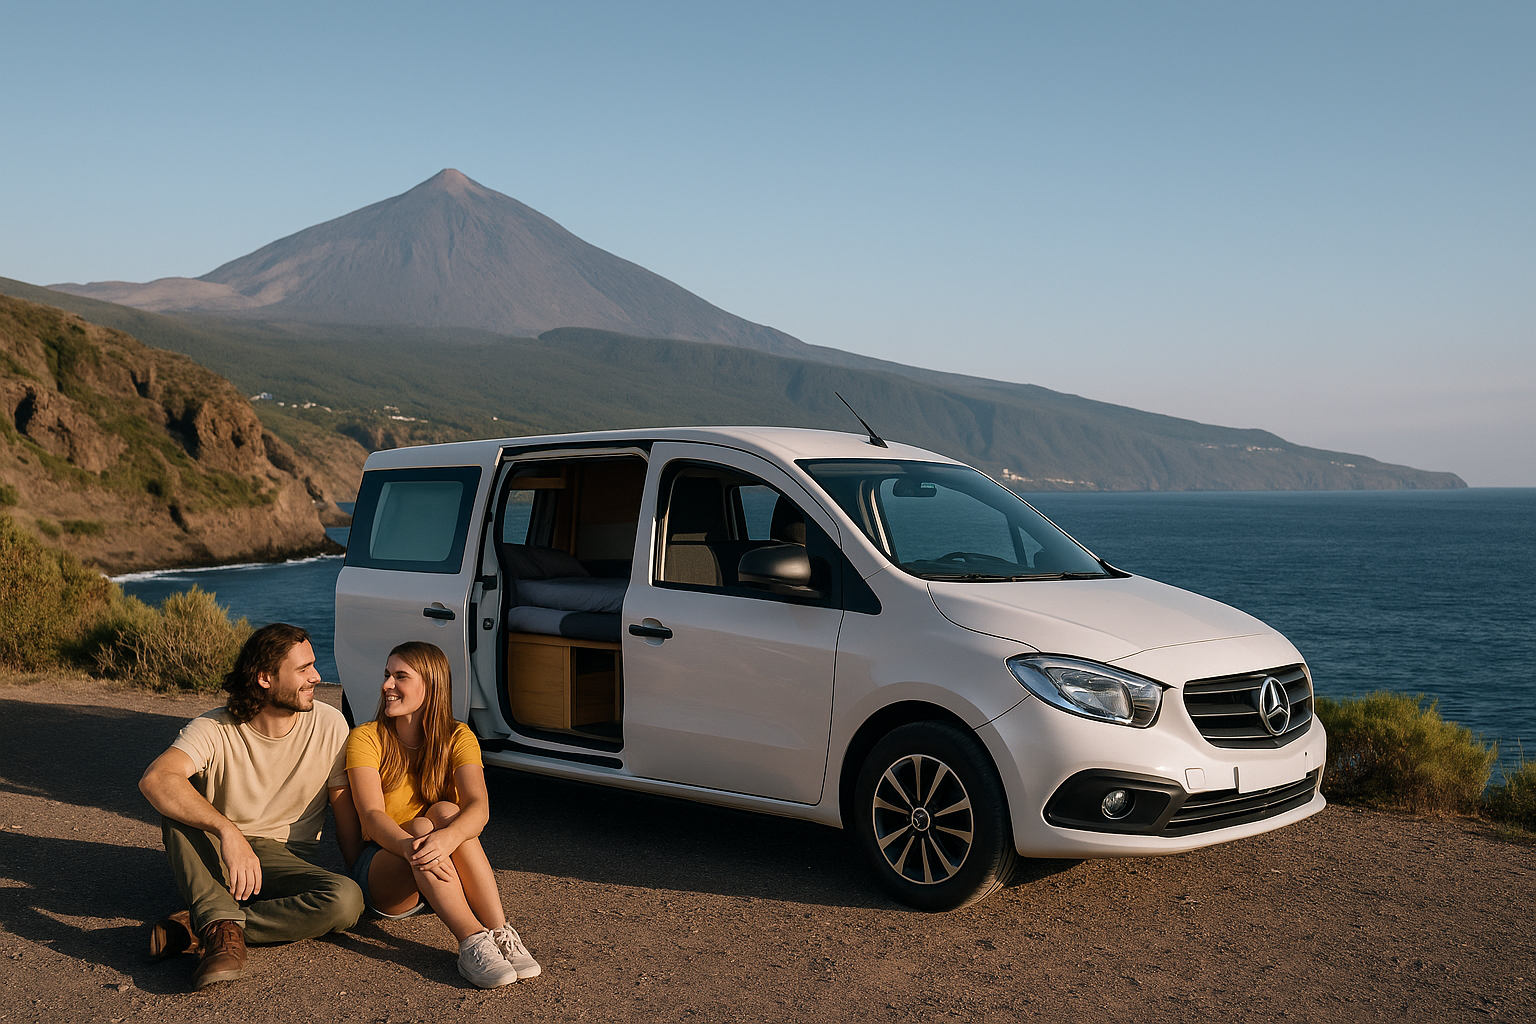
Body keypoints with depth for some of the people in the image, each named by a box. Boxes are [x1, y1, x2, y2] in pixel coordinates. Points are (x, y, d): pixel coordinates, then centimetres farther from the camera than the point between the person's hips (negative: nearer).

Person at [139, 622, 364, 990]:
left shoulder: (329, 725, -7)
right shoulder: (214, 729, -15)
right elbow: (155, 779, -34)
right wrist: (228, 831, -45)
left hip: (284, 860, 1)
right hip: (214, 858, -1)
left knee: (346, 900, -30)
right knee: (178, 800, -29)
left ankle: (196, 928, -24)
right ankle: (223, 926, -39)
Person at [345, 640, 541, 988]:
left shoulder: (458, 738, -2)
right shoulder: (366, 738, -5)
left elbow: (479, 806, -20)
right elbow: (372, 816, -19)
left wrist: (447, 838, -43)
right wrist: (410, 846, -42)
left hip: (448, 875, 1)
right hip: (384, 864, -1)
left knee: (446, 812, -30)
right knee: (421, 825, -32)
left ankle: (501, 934, -40)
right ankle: (472, 942, -47)